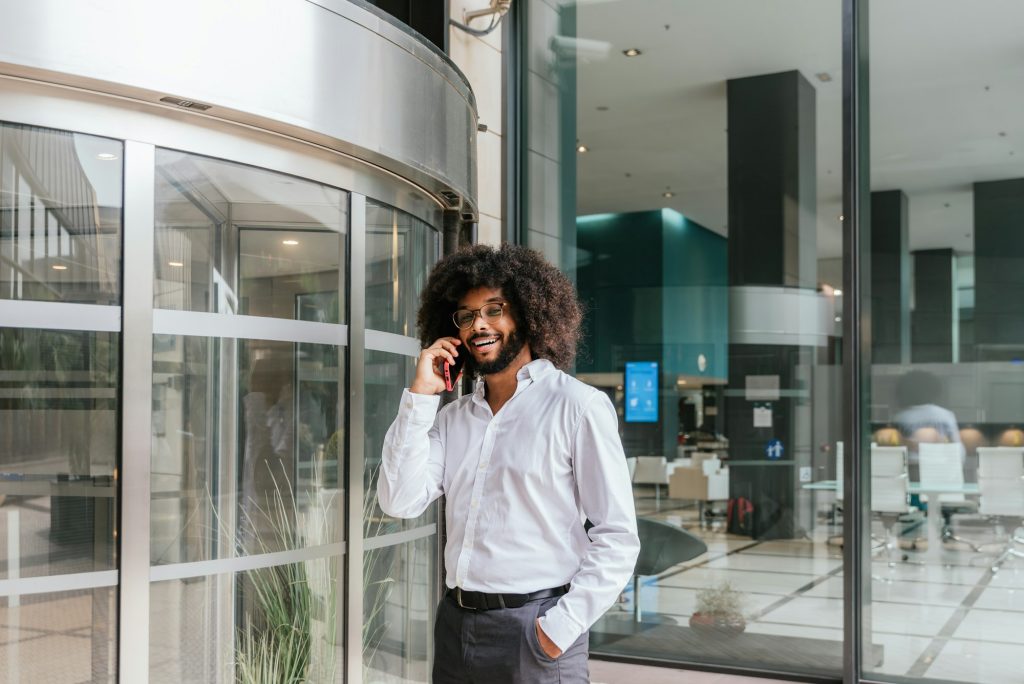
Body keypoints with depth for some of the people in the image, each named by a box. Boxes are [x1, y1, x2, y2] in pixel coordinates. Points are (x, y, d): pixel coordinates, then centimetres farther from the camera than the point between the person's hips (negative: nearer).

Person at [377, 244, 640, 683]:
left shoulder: (577, 406, -7)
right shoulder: (452, 417, 9)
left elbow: (617, 537, -8)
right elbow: (399, 502, -1)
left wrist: (562, 626, -15)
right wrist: (419, 395, -4)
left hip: (534, 628, -5)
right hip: (455, 624, 5)